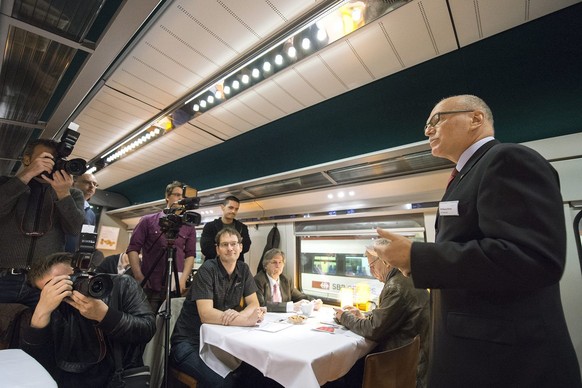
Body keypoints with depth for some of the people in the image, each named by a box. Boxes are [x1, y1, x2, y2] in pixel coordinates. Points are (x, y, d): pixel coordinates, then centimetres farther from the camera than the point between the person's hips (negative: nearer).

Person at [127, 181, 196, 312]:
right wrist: (139, 278, -8)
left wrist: (183, 280, -9)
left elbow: (190, 255, 4)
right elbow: (133, 249, 3)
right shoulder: (148, 220, 5)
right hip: (148, 287, 0)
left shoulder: (189, 227, 7)